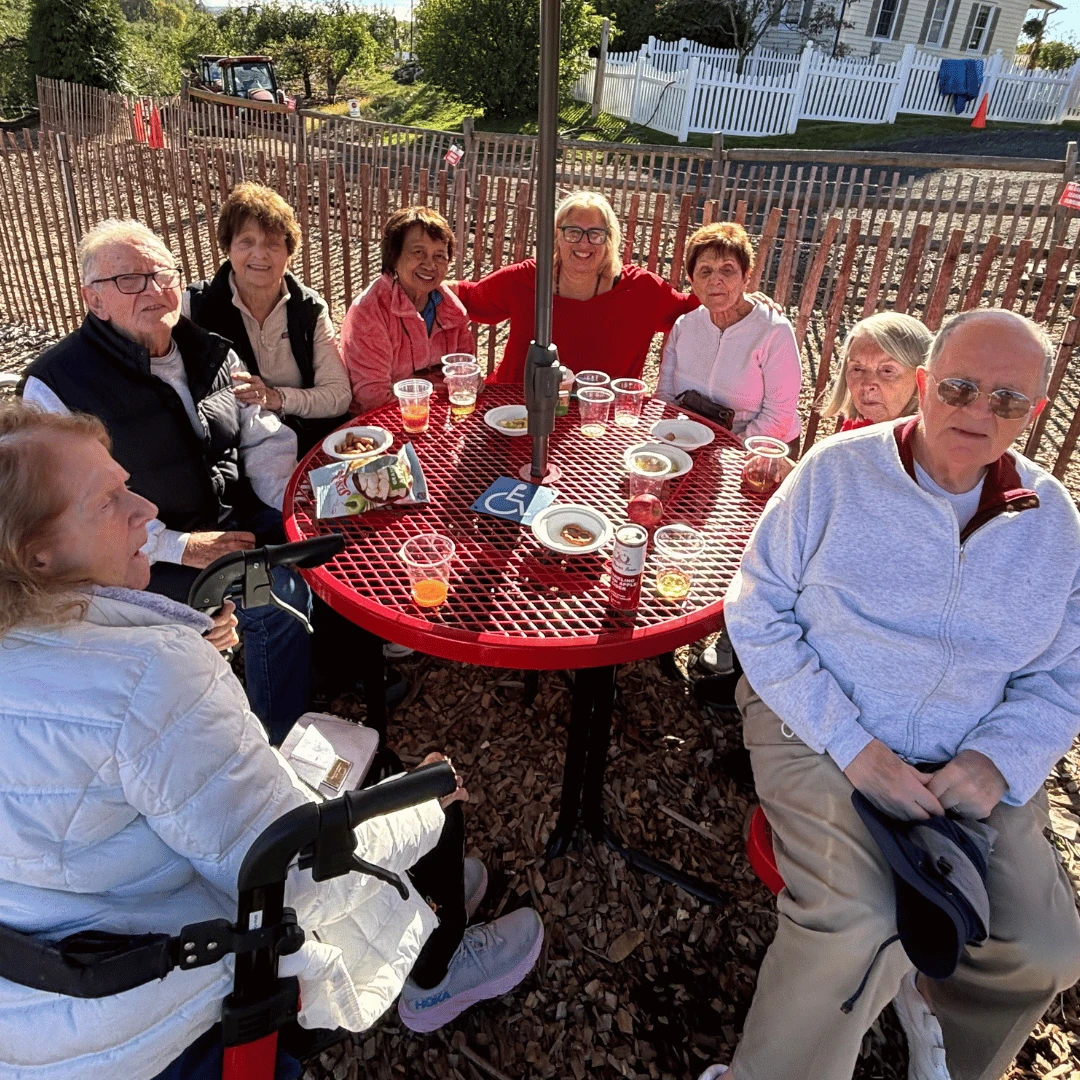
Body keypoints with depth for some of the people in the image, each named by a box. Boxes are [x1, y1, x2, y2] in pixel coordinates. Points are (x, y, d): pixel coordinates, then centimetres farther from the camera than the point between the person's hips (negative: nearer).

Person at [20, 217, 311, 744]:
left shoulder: (213, 353, 6)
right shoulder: (56, 385, -11)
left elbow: (264, 439, 9)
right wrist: (180, 546, -21)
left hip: (241, 519, 6)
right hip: (152, 557, -6)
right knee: (279, 595, -26)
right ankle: (283, 746, -2)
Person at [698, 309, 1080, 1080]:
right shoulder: (837, 472, -10)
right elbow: (758, 612, -11)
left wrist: (998, 761, -12)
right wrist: (852, 746, -18)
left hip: (968, 763, 5)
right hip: (818, 729, -4)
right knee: (856, 925, -23)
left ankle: (934, 1001, 28)